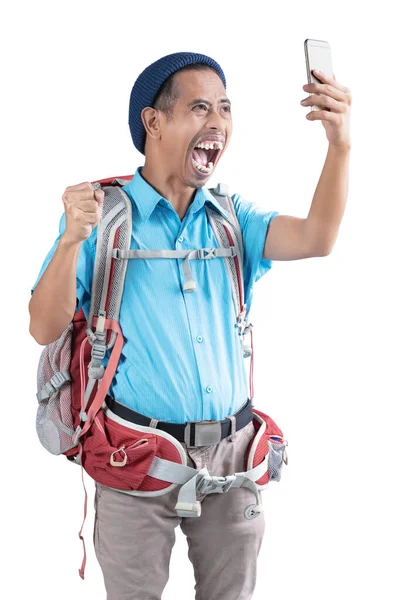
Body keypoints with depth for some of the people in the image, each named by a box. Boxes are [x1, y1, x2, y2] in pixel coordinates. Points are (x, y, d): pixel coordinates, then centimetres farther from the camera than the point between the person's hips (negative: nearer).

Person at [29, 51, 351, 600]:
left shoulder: (231, 216, 6)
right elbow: (45, 329, -10)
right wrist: (73, 239, -26)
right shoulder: (103, 213, -5)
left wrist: (340, 144, -24)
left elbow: (316, 238, -11)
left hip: (231, 452, 3)